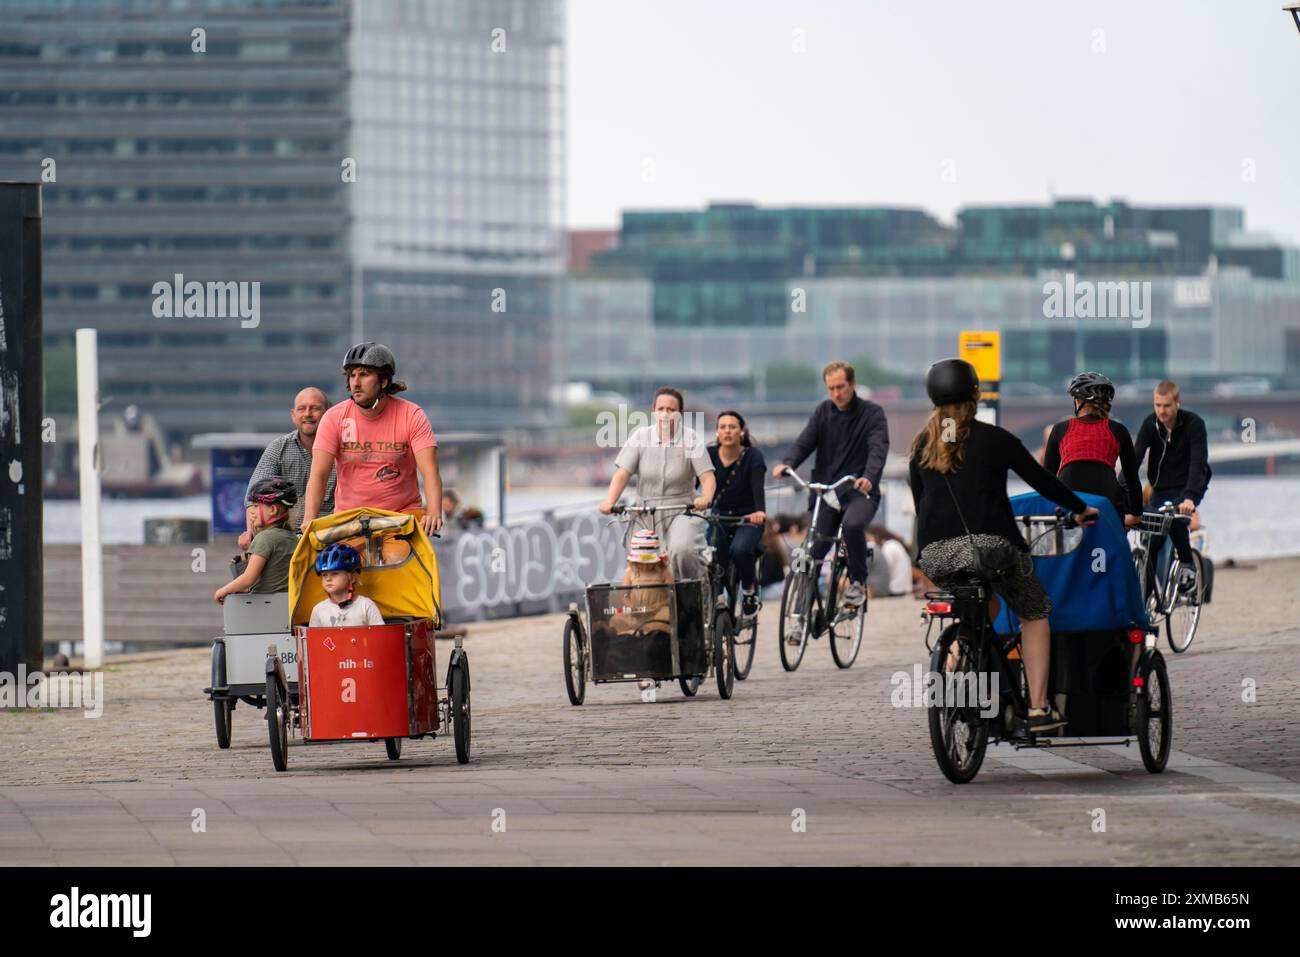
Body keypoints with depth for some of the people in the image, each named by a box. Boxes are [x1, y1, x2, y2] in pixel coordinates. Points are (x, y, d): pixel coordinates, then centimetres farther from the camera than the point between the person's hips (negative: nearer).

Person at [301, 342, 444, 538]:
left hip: (403, 512, -1)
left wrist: (434, 514, -35)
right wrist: (309, 519, -28)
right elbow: (318, 474, -11)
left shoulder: (412, 416, -7)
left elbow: (430, 472, -16)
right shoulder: (334, 418, -4)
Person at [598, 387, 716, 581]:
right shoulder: (640, 437, 3)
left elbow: (707, 477, -8)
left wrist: (705, 498, -31)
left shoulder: (691, 439, -2)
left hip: (682, 512, -3)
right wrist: (609, 502, -21)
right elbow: (622, 474, -3)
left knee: (682, 550, -31)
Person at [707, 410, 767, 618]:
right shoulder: (709, 455, -5)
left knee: (740, 549, -32)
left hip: (748, 520, -3)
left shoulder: (752, 456, -13)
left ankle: (750, 587, -4)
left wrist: (759, 511, -49)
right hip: (719, 520, 3)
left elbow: (757, 486, -28)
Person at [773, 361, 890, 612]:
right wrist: (787, 463, -24)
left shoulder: (872, 413, -2)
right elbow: (805, 442, -1)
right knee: (813, 553, -3)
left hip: (859, 492, -4)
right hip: (825, 492, 4)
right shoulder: (823, 412, 10)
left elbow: (879, 449, -17)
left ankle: (858, 582, -15)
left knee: (852, 524, -35)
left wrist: (869, 477, -38)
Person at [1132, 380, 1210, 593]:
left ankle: (1187, 565, -13)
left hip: (1188, 487, -4)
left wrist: (1189, 498, -45)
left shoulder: (1194, 424, -19)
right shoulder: (1150, 424, -10)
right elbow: (1134, 457, -19)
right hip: (1161, 489, 4)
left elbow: (1198, 463, -29)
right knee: (1152, 543, -5)